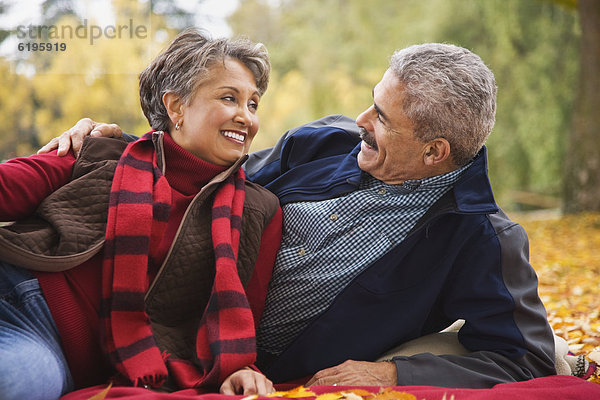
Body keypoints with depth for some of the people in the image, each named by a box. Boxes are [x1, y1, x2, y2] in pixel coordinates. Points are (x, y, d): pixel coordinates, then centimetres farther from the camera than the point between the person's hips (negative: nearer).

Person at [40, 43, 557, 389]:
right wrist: (117, 143, 2)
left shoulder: (482, 242, -13)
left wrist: (393, 374, -21)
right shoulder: (327, 141, 2)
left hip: (271, 376, -4)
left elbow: (529, 363, -12)